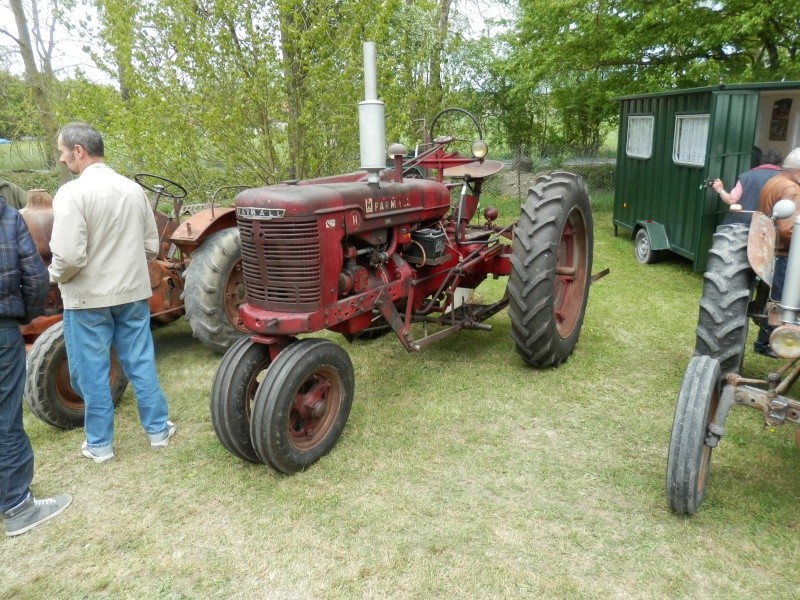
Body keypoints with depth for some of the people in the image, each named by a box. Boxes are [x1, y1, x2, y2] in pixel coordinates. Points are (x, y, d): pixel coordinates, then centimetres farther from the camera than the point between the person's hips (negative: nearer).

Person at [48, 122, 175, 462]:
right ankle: (158, 430, 23)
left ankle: (99, 443, 20)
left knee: (92, 371, 8)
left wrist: (54, 276, -2)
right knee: (140, 363, 14)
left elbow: (69, 256, -22)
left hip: (88, 297, -5)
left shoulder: (72, 193, -16)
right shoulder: (133, 189, 4)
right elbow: (151, 247, 9)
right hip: (132, 292, 5)